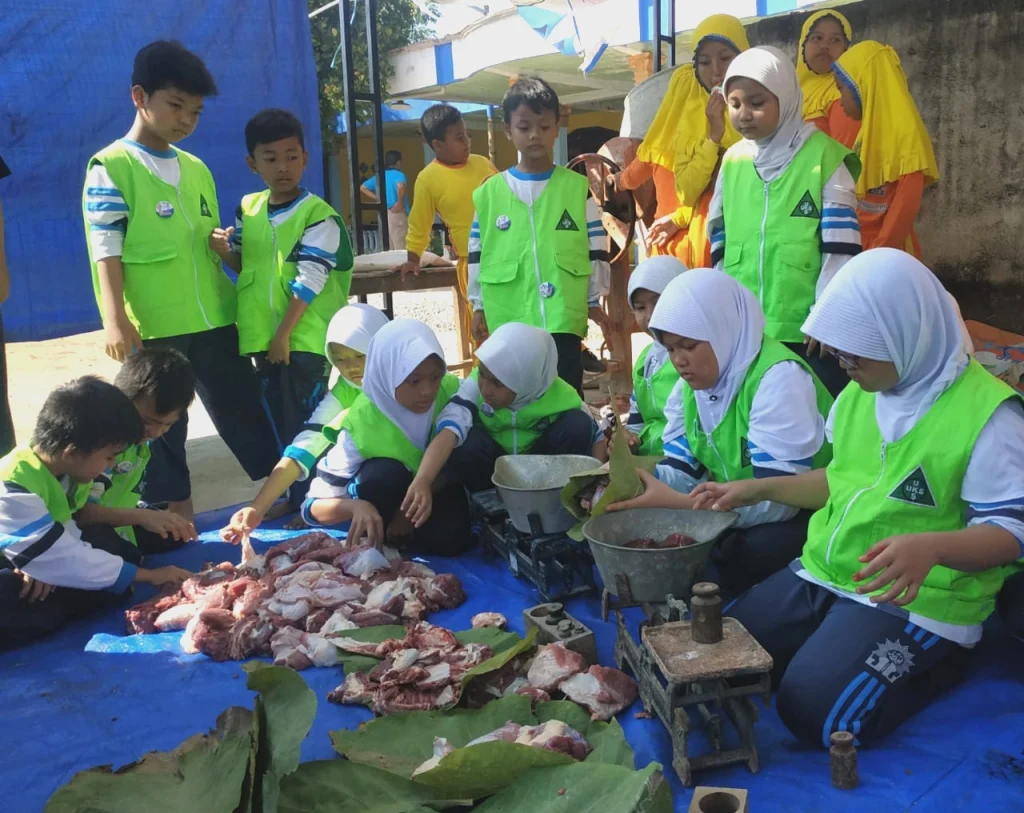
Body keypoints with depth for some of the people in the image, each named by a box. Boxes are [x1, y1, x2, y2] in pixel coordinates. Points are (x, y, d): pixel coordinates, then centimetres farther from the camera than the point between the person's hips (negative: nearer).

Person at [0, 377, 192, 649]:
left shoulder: (56, 466, -5)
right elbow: (66, 561, -28)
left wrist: (44, 565, -22)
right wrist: (149, 575, -21)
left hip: (24, 571, 9)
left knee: (122, 552, -8)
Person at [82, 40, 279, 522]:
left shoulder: (196, 169, 14)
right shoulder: (110, 167, -5)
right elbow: (106, 250, -11)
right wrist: (116, 320, -20)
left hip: (214, 319, 5)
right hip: (152, 326, -5)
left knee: (242, 408, 13)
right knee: (161, 425, 6)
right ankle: (177, 519, 19)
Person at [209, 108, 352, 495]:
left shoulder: (318, 215, -11)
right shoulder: (247, 208, 7)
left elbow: (308, 283, -15)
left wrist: (284, 335, -16)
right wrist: (224, 251, -4)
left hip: (304, 338, -6)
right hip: (261, 336, 6)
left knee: (305, 423, -1)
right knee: (279, 421, 14)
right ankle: (291, 495, 28)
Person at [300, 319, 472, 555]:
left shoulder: (450, 390, -26)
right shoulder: (362, 422, -28)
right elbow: (312, 507, -24)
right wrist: (356, 507, -47)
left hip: (438, 487, 2)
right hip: (388, 495, -1)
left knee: (449, 539, -28)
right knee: (384, 473, -34)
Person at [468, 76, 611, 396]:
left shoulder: (578, 187, 4)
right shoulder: (488, 193, 5)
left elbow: (596, 249, 7)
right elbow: (476, 253, 9)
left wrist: (594, 301, 7)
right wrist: (478, 306, 9)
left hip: (564, 317, -1)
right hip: (507, 319, 1)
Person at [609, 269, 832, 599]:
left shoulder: (779, 378, -24)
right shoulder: (693, 382, 4)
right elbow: (681, 469, 3)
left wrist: (674, 501, -34)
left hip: (800, 520, -8)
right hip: (732, 515, 8)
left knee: (714, 571, -31)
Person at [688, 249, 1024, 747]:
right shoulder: (860, 392, 6)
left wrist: (931, 546, -36)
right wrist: (757, 489, 9)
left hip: (917, 598, -7)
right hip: (826, 573, 8)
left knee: (812, 709, -22)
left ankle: (937, 665, 5)